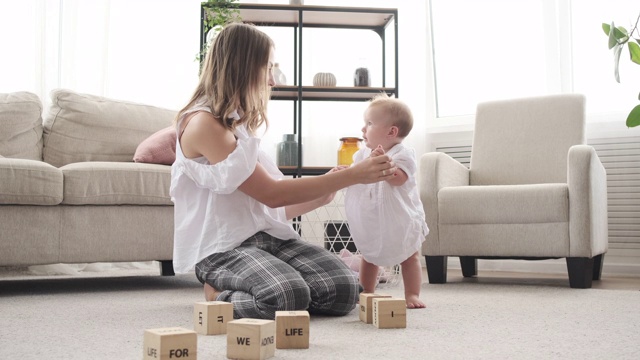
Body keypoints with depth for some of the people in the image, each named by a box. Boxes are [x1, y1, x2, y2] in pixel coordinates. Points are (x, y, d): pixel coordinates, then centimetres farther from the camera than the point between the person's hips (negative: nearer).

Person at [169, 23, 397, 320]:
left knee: (344, 288, -18)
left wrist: (325, 192, 13)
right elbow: (271, 194, -13)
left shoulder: (237, 125, 20)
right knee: (288, 297, -36)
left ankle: (235, 290, 4)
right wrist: (352, 176, -12)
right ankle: (220, 296, -4)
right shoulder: (202, 123, -9)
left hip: (268, 237, 8)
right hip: (223, 249, -8)